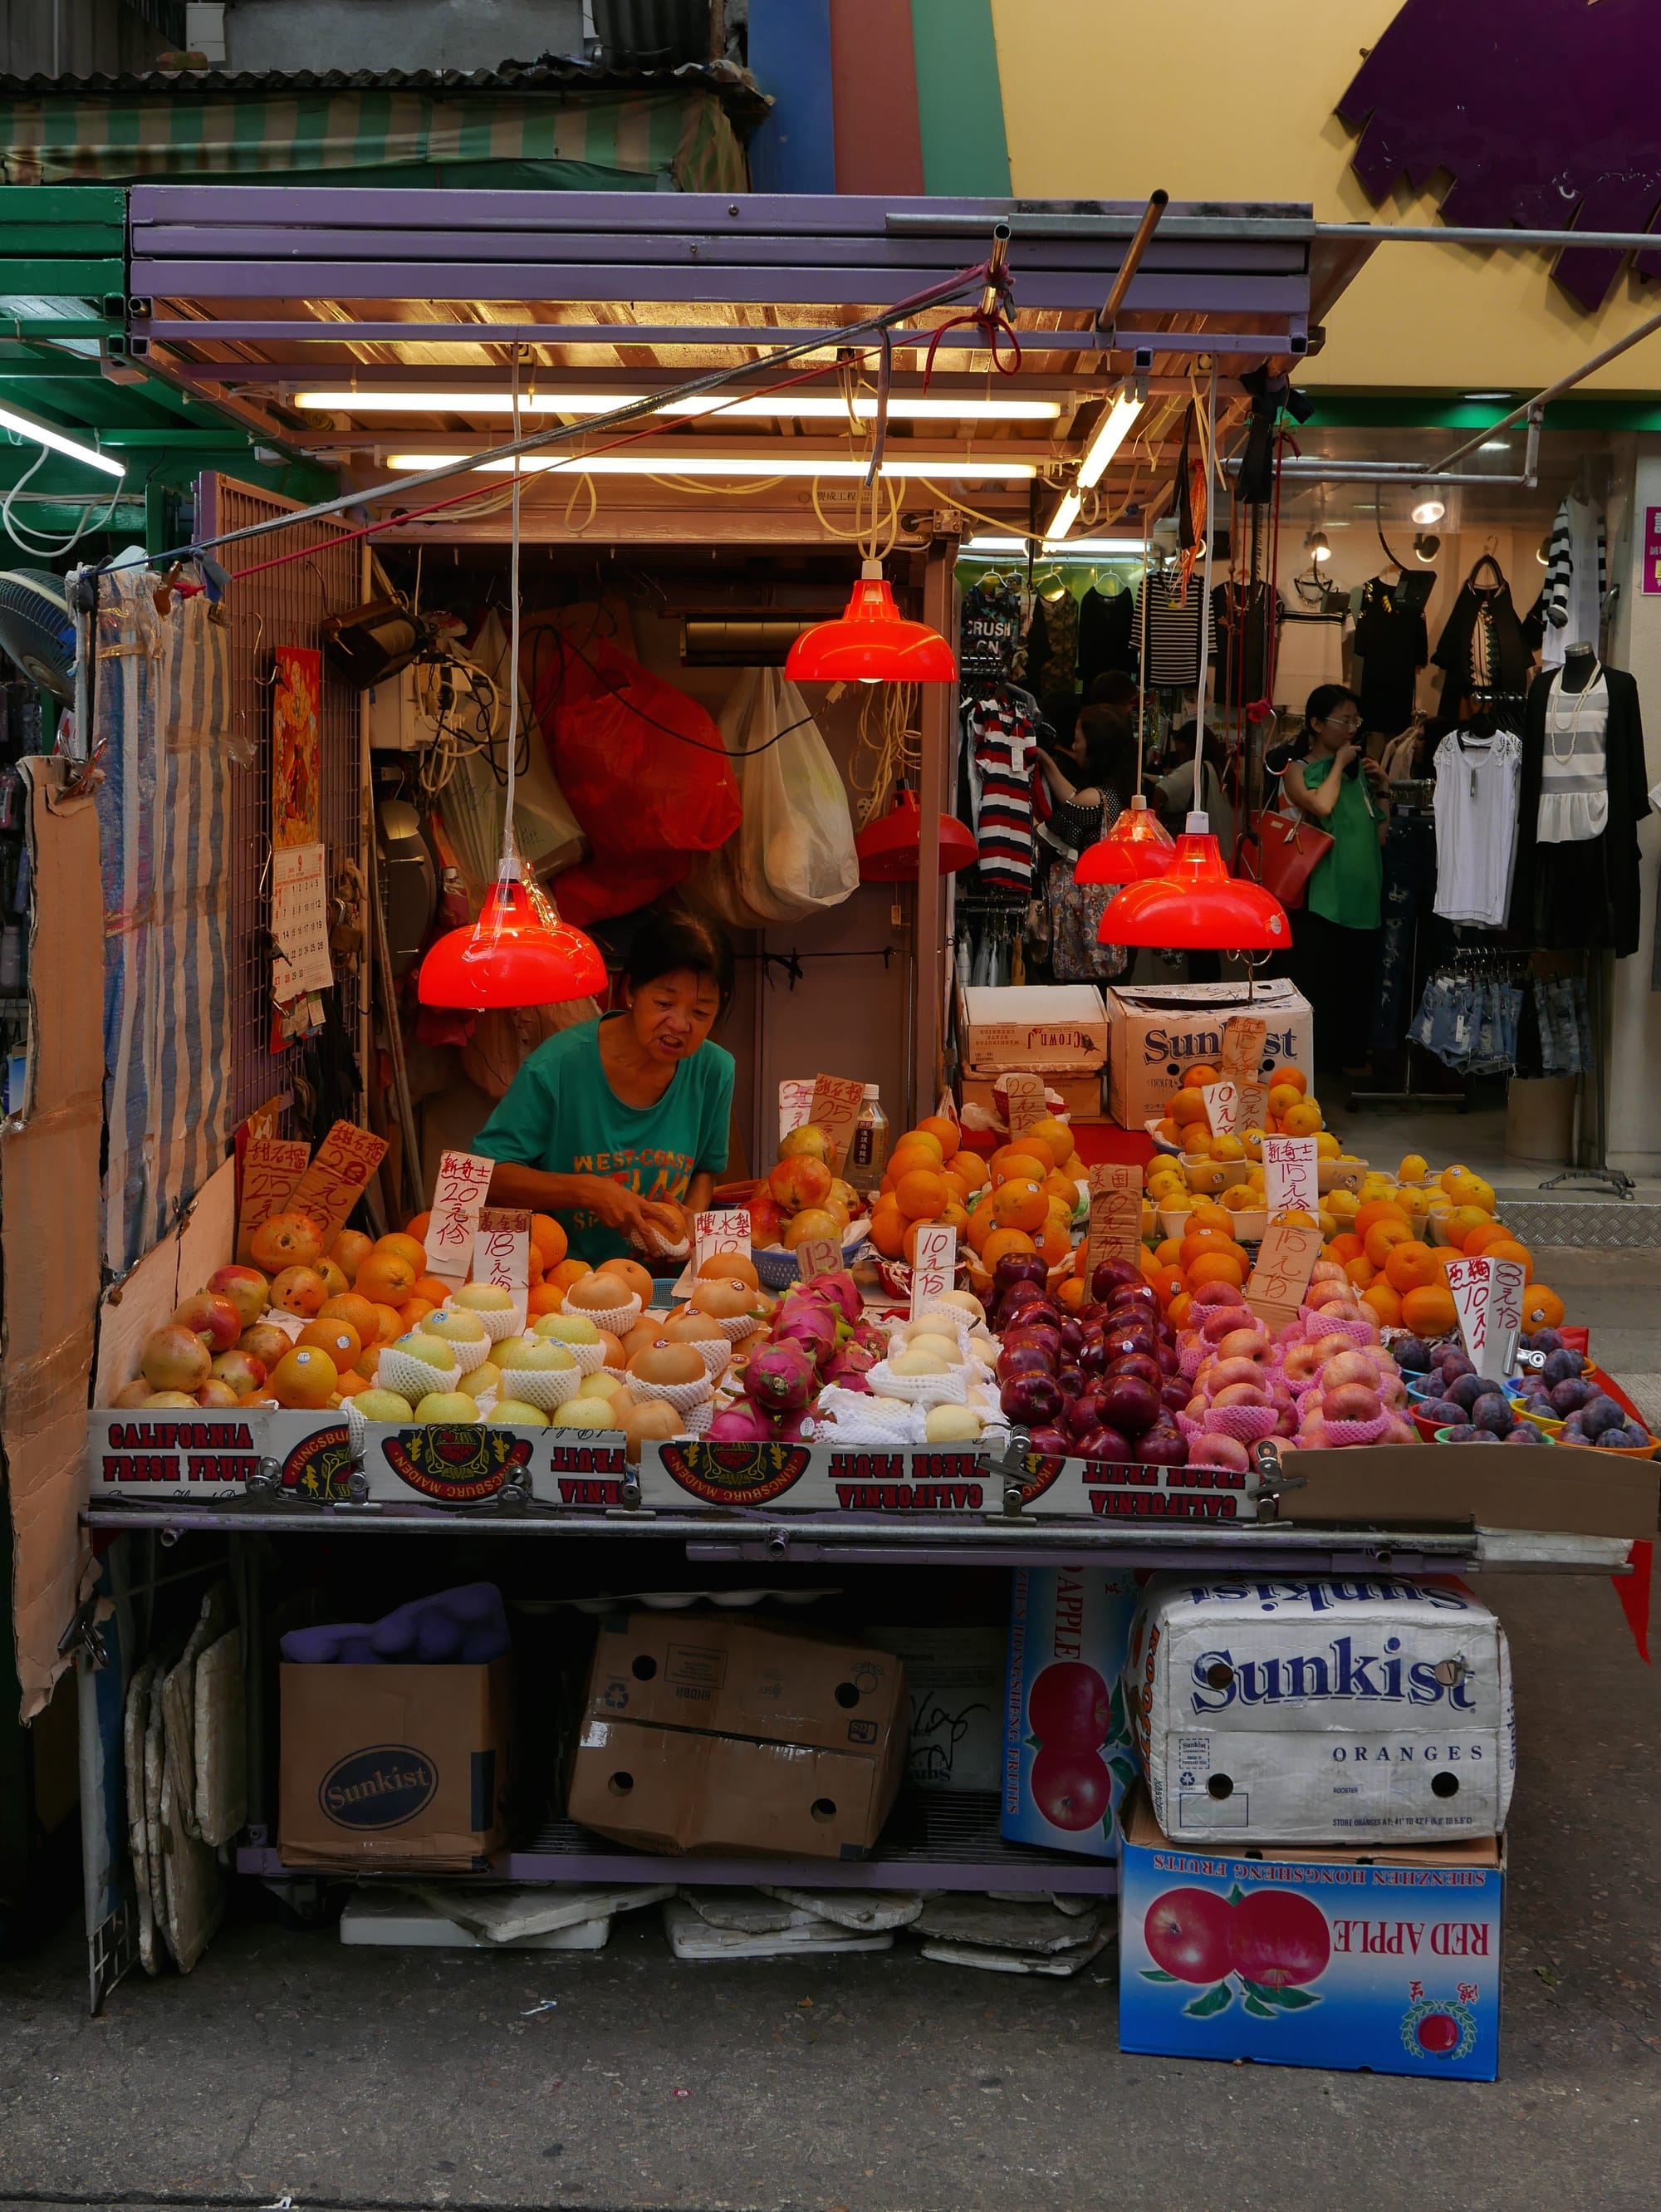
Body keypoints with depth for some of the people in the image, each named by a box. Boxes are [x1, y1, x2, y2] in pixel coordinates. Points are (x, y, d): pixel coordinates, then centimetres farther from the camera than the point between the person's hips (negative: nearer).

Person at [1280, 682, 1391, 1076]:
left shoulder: (1360, 771, 16)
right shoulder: (1299, 770, 3)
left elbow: (1381, 836, 17)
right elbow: (1322, 805, -21)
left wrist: (1383, 791, 8)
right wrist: (1339, 764, -7)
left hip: (1362, 895, 5)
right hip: (1321, 897, -5)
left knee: (1358, 981, 9)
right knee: (1315, 983, -3)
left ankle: (1352, 1057, 20)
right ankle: (1311, 1062, 5)